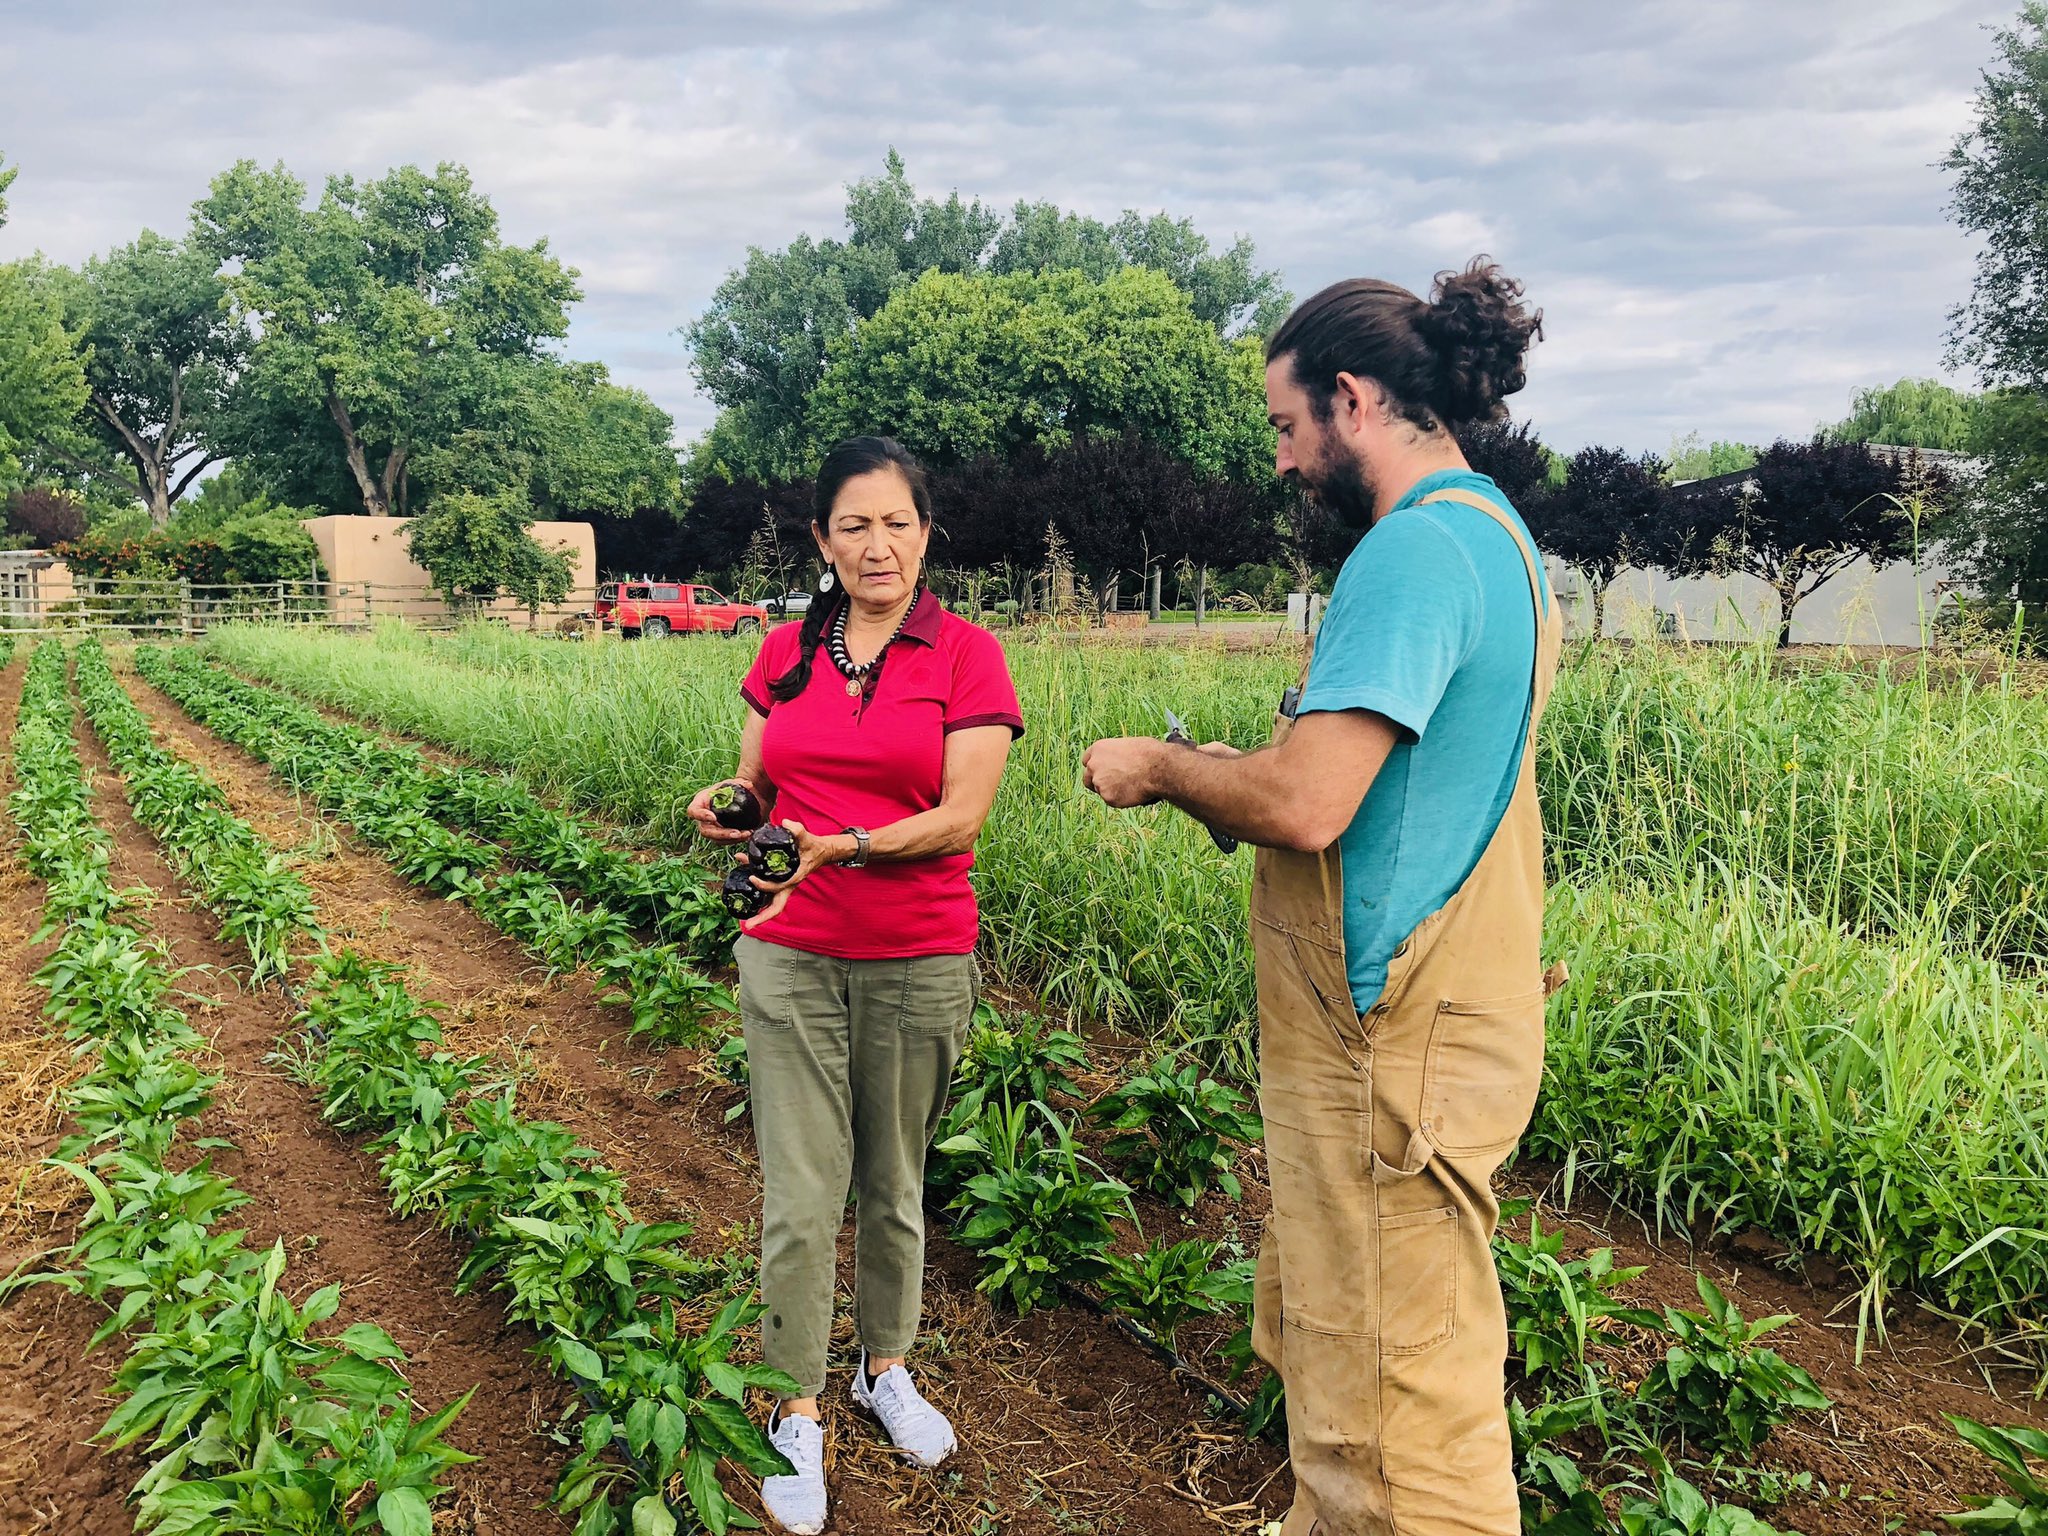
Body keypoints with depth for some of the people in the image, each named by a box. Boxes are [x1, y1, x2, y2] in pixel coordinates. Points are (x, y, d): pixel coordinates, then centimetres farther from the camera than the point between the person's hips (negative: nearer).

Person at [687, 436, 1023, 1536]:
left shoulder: (967, 655, -4)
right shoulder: (785, 652, 7)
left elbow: (961, 818, -12)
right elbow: (757, 787, 11)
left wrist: (846, 844, -26)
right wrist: (725, 810, -12)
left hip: (918, 964, -1)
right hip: (790, 955, 2)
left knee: (894, 1185, 13)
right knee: (799, 1198, 3)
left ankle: (886, 1370, 36)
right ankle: (796, 1413, 21)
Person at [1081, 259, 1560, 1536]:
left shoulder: (1414, 549, -20)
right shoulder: (1496, 536, 13)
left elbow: (1306, 808, -27)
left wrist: (1164, 768, -9)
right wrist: (1230, 774, 10)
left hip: (1393, 1057, -11)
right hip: (1446, 1015, 11)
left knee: (1394, 1420, 3)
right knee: (1329, 1353, 24)